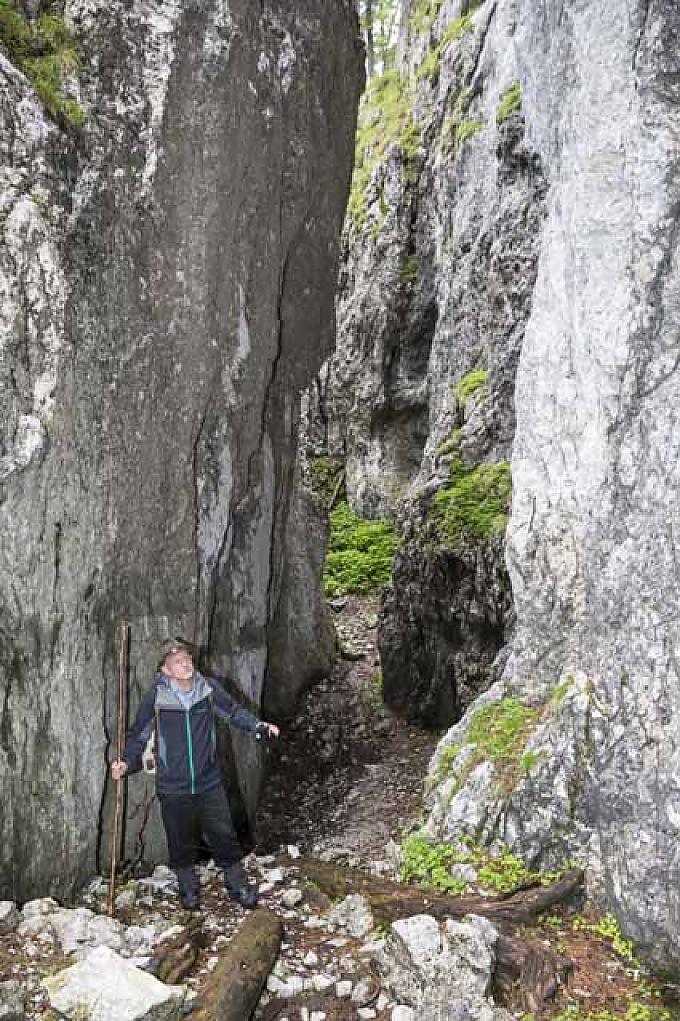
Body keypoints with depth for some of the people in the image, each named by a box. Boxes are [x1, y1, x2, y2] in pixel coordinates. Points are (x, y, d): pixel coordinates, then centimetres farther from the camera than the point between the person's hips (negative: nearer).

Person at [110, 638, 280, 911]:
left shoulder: (209, 688, -9)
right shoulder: (156, 697, -13)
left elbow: (233, 710, 8)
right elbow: (138, 735, -2)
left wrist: (258, 726, -4)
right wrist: (127, 762, -16)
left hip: (209, 783, 1)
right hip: (173, 787, -1)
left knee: (224, 836, 8)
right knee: (180, 842, 15)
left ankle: (238, 885, 30)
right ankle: (189, 888, 40)